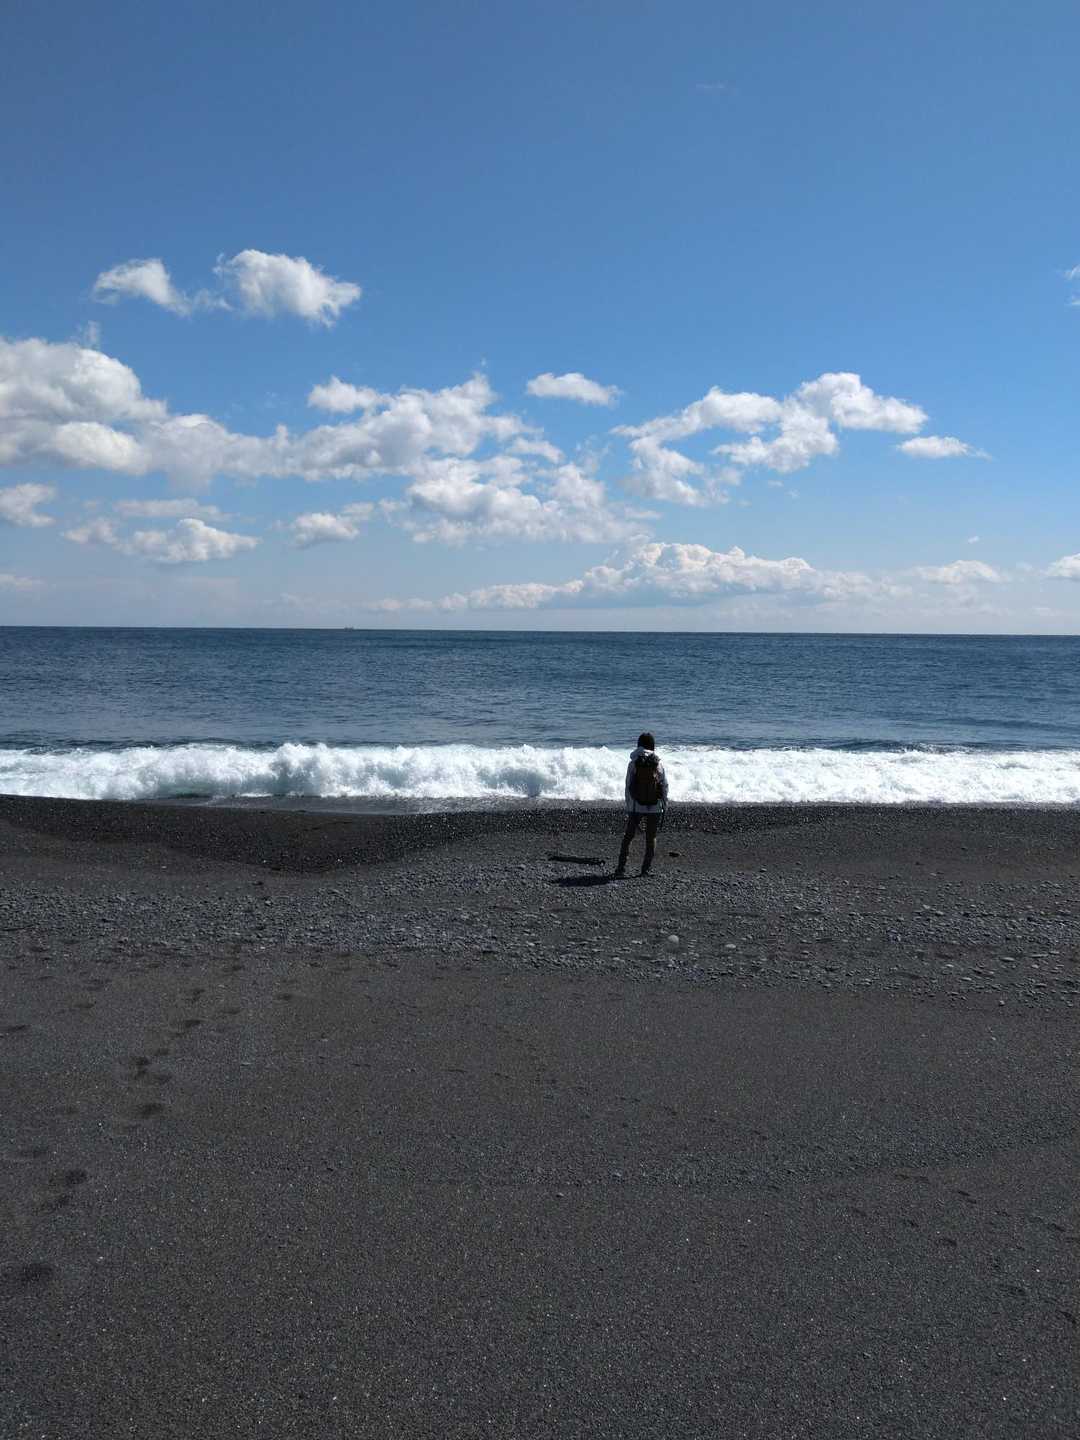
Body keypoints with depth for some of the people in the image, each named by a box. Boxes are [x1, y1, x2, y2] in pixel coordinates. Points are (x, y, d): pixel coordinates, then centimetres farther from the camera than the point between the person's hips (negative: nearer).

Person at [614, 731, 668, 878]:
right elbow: (665, 785, -2)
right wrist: (664, 804, 9)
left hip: (636, 806, 0)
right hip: (655, 807, 0)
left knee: (628, 836, 11)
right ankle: (646, 868, 14)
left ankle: (621, 868, 5)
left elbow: (628, 787, -3)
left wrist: (628, 808, 5)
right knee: (651, 838, 14)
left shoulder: (633, 763, -4)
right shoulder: (658, 762, -4)